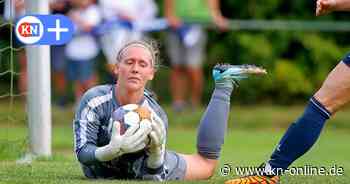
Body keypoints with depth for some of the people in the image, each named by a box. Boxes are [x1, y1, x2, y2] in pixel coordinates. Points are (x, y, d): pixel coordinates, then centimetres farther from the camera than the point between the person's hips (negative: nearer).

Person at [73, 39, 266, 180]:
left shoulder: (156, 116, -28)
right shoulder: (94, 100, -31)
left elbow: (154, 171, -25)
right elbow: (82, 153, -33)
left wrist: (156, 152, -47)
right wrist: (112, 150, -52)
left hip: (145, 166, 0)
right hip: (99, 174, 0)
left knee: (206, 164, 19)